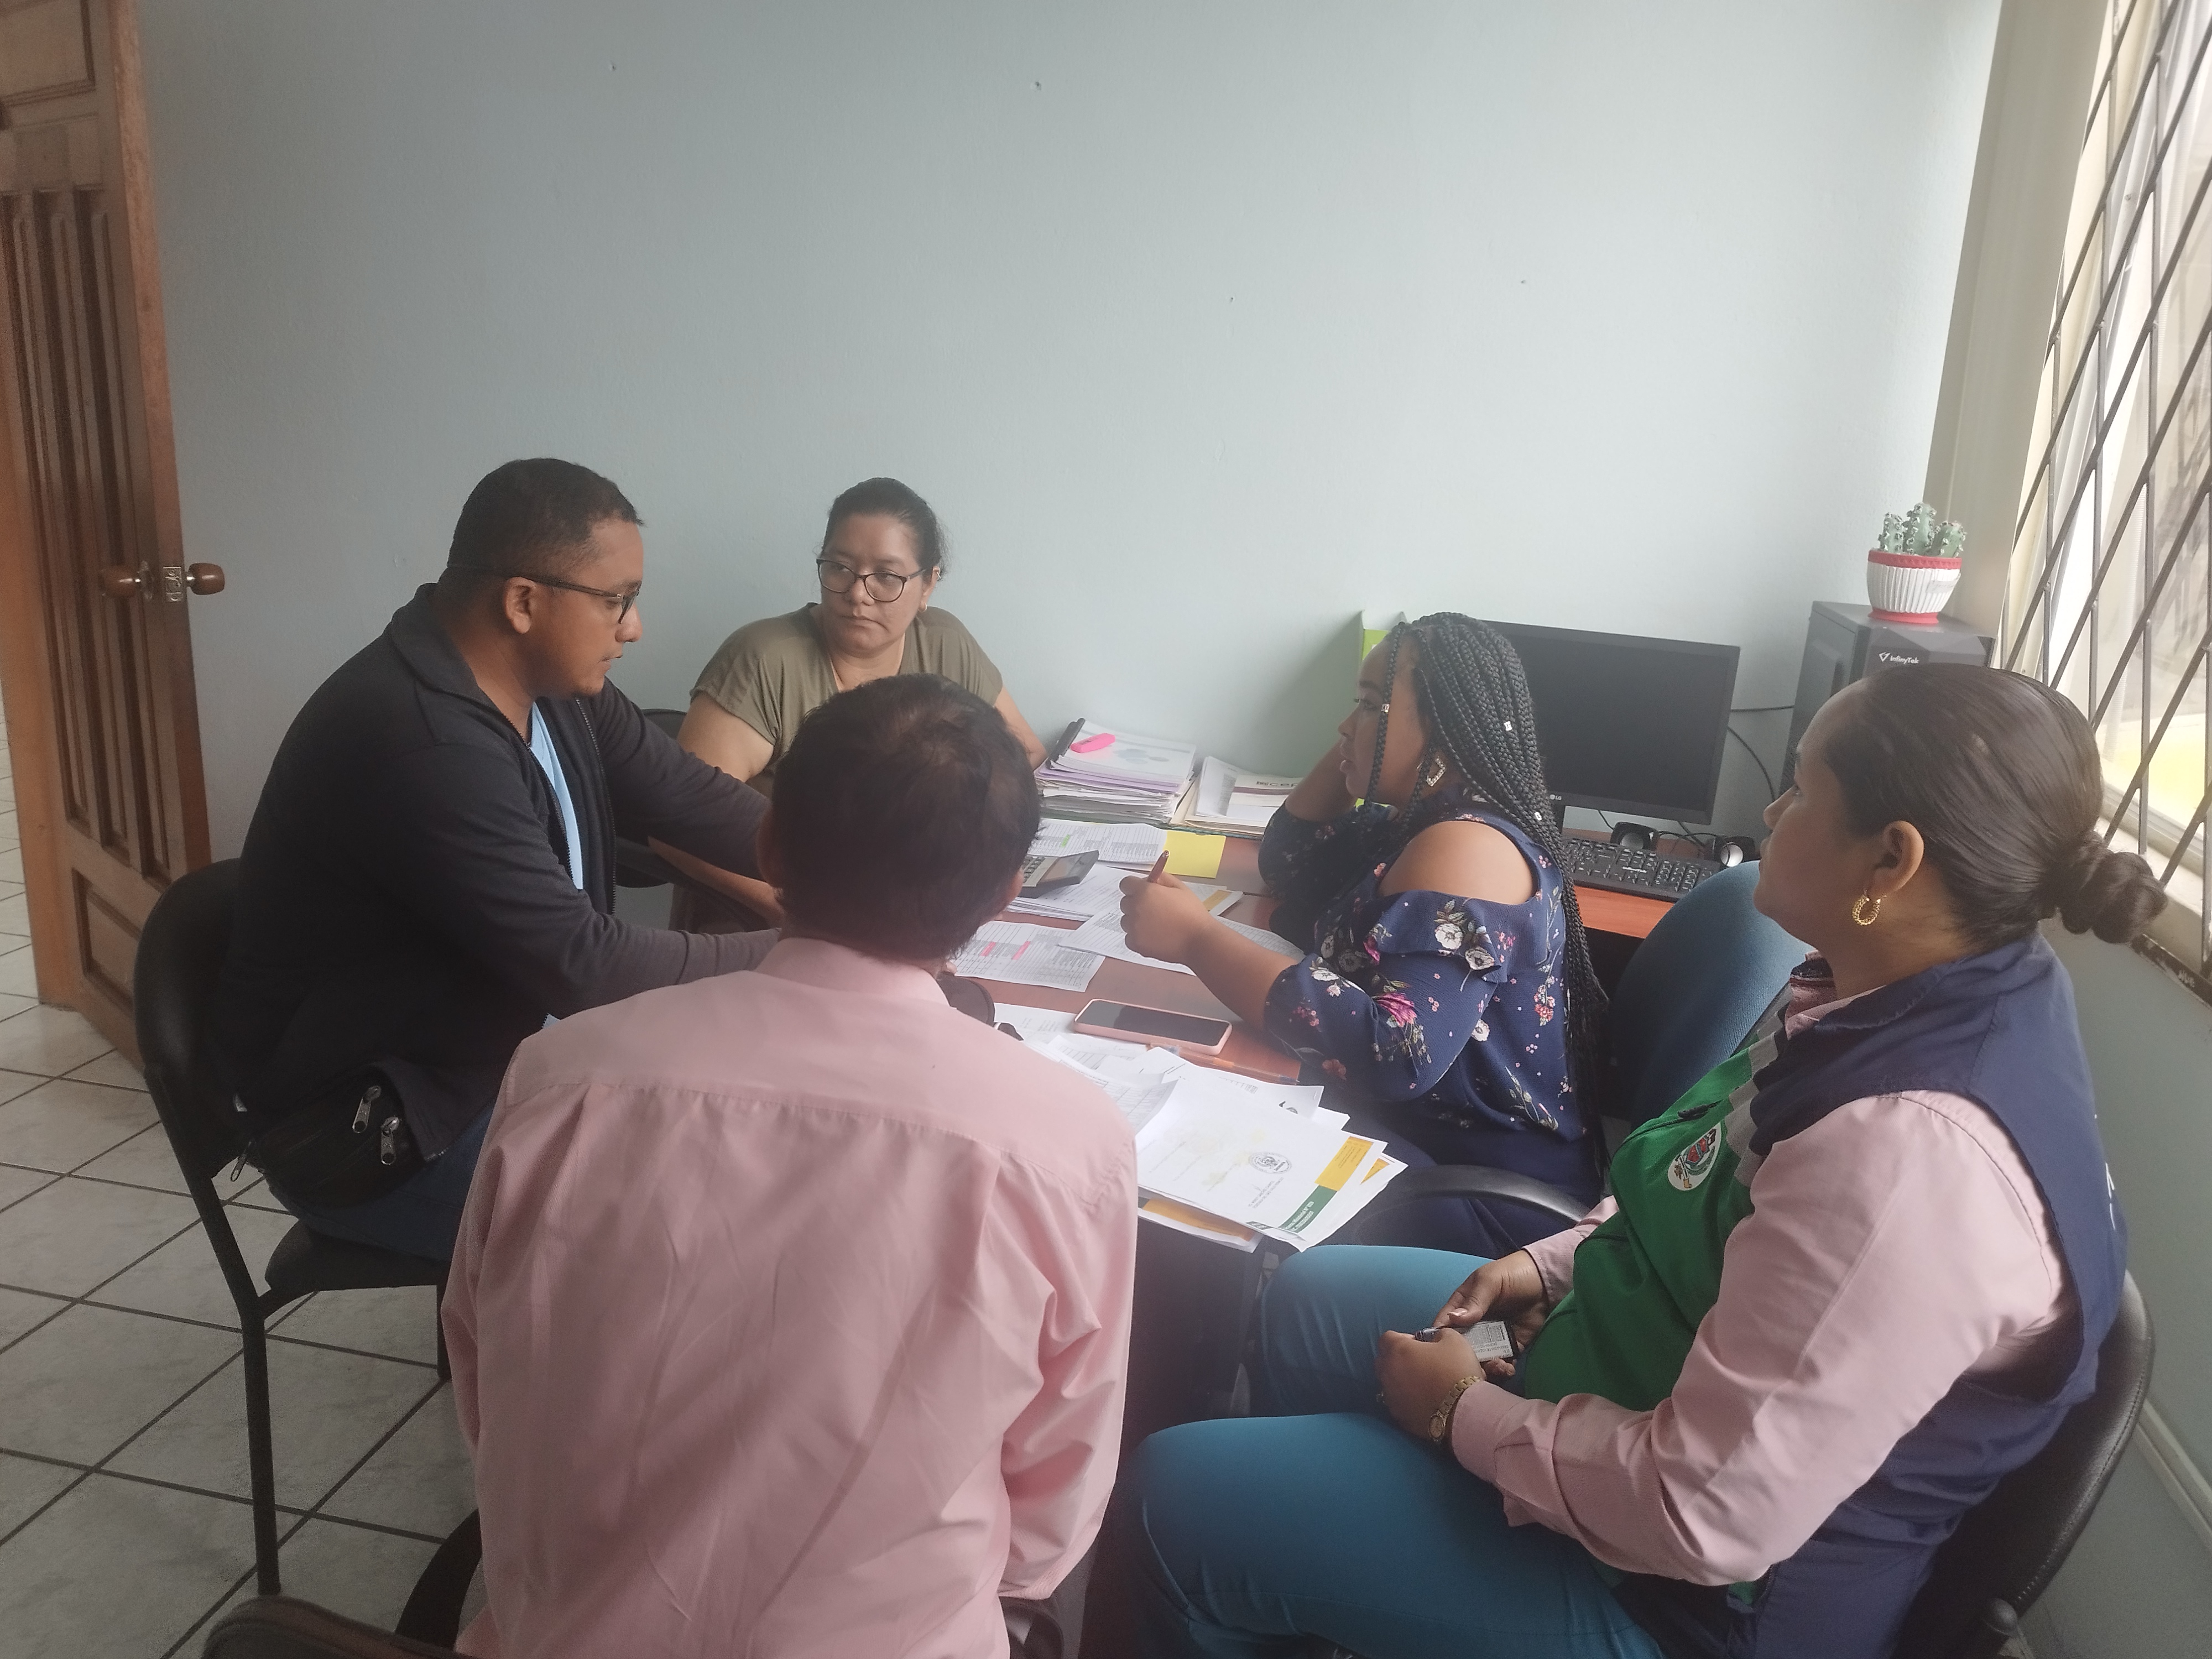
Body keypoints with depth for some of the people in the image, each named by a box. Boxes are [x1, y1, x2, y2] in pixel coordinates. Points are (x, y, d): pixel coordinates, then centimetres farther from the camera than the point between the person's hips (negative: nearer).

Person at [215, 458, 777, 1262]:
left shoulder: (548, 680, -3)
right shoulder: (422, 744, -31)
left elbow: (687, 795, 1)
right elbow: (582, 966, -31)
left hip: (497, 1059, 9)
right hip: (372, 1126, -8)